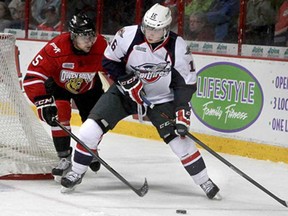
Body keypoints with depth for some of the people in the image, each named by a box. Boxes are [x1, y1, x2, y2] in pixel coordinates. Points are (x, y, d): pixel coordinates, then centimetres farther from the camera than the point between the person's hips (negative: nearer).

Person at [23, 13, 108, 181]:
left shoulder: (101, 46, -29)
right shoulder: (56, 48, -40)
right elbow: (33, 76, -39)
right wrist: (43, 102, -45)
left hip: (89, 87, 3)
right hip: (59, 84, -3)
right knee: (59, 113, -27)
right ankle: (64, 158, -13)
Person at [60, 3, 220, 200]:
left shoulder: (178, 47, -18)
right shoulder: (128, 35, -20)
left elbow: (186, 82, -11)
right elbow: (109, 60, -7)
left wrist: (182, 110, -20)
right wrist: (127, 80, -20)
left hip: (160, 99, 0)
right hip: (125, 92, 1)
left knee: (180, 138, -12)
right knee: (90, 129, -13)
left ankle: (204, 182, 7)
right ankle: (77, 173, 8)